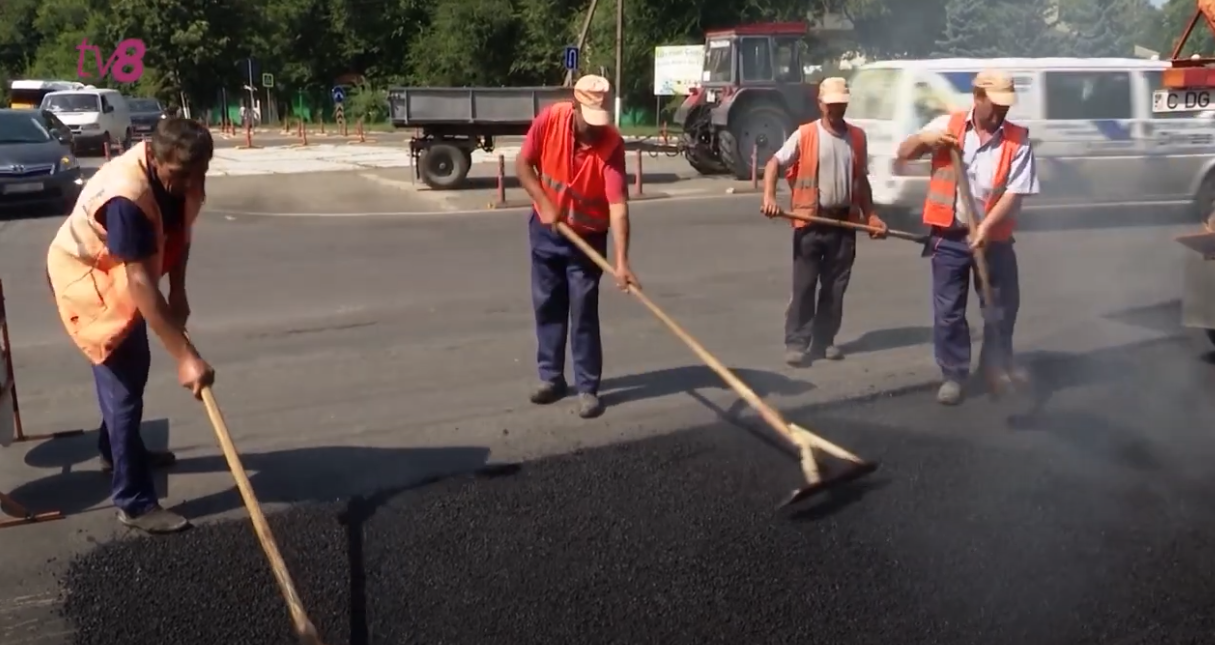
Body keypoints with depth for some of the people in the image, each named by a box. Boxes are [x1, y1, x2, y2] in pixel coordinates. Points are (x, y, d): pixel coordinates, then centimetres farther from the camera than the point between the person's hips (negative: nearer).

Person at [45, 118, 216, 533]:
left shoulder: (182, 175, -15)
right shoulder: (126, 195, -40)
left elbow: (179, 232, 3)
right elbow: (140, 284, -42)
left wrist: (178, 293, -6)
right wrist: (185, 356, -44)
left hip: (122, 273, 8)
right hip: (84, 275, -8)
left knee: (134, 366, 22)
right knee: (122, 383, -10)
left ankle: (117, 449, 46)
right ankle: (134, 503, -3)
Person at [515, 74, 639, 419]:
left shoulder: (612, 144, -25)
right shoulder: (550, 118, -18)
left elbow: (618, 206, -32)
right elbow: (523, 164, -5)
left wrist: (621, 262, -40)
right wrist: (544, 204, -16)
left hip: (587, 236, -3)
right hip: (546, 229, 3)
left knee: (584, 313, -4)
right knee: (547, 306, 10)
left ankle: (588, 388, 5)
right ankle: (551, 377, 23)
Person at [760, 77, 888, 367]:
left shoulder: (857, 137, 8)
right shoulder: (804, 135, -4)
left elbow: (861, 180, 15)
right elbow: (774, 164, -8)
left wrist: (870, 216, 11)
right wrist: (769, 197, -23)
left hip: (844, 222, 4)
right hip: (810, 222, -4)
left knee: (835, 286, 9)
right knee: (803, 286, -1)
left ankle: (825, 340, 19)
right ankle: (797, 343, 4)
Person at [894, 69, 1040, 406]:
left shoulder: (1017, 139, -5)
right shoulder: (947, 125, -1)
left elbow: (1015, 192, -11)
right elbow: (903, 153, 5)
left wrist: (986, 227, -24)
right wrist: (924, 138, -17)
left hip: (994, 237, 1)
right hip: (949, 236, 0)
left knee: (1002, 305, 14)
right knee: (948, 310, 3)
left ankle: (997, 363, 36)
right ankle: (954, 374, 16)